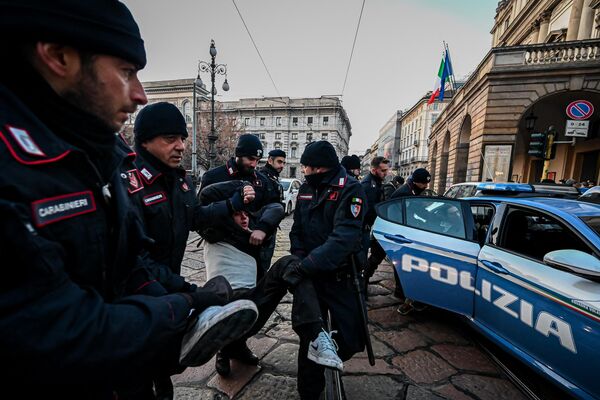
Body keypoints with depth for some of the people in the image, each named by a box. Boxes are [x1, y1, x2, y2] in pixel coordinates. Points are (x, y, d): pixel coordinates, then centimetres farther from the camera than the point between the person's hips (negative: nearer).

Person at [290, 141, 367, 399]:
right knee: (308, 336, 9)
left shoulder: (350, 189, -14)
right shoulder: (306, 189, 6)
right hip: (309, 275, 4)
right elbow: (297, 230, 8)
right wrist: (299, 260, -9)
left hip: (341, 278, -4)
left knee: (349, 341, 4)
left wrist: (305, 265, -31)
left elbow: (344, 239, -26)